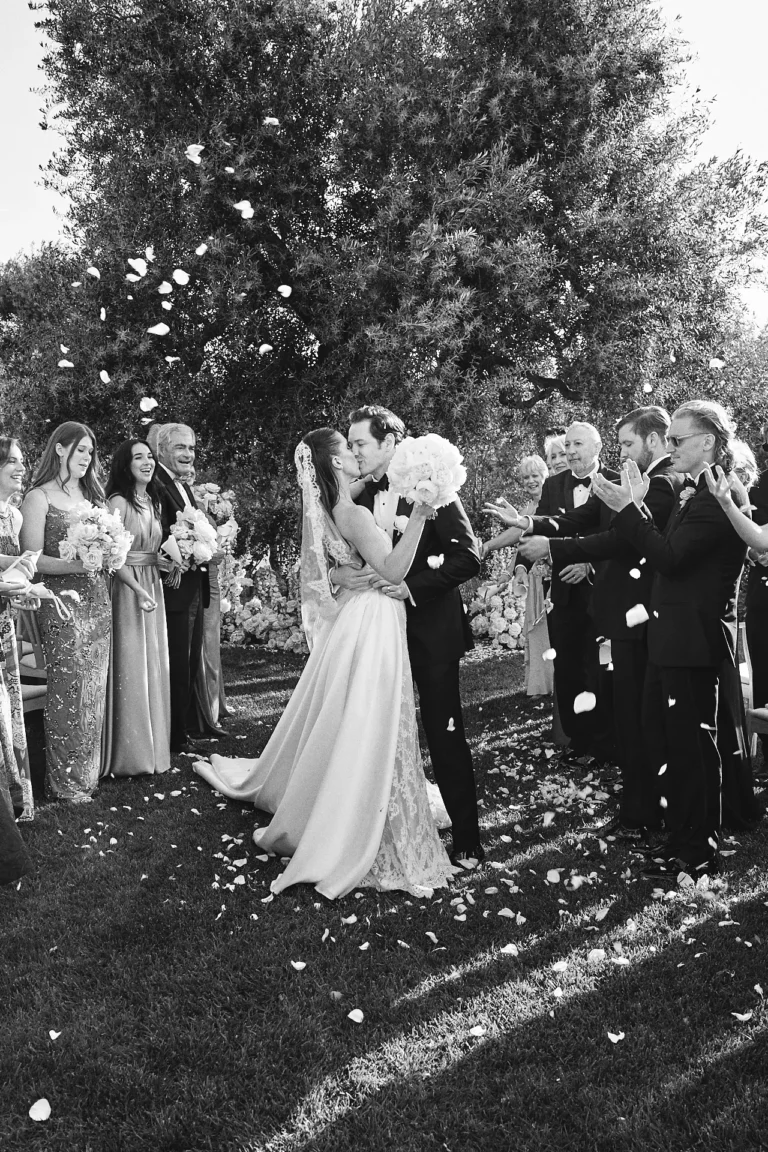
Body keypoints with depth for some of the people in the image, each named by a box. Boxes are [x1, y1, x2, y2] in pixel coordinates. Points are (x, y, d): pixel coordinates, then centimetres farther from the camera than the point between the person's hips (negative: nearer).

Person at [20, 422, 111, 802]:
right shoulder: (39, 498, -4)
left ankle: (88, 772, 21)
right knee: (68, 691, -2)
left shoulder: (90, 494, 15)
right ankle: (65, 781, 11)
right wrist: (78, 564, -22)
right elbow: (32, 559, -10)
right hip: (62, 601, -6)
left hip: (97, 599, 6)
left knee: (94, 689, 9)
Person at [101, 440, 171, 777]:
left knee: (153, 667, 12)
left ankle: (152, 746, 23)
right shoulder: (119, 502, -12)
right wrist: (138, 590, -22)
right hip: (127, 588, -8)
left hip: (152, 586, 8)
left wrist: (162, 562, 1)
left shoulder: (153, 502, 12)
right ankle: (129, 752, 9)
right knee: (130, 668, -2)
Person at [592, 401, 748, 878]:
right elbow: (667, 553, 10)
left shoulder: (718, 496, -17)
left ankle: (701, 851, 18)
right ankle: (682, 835, 31)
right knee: (662, 736, 16)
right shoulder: (697, 493, 14)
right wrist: (637, 506, 4)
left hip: (695, 638, -10)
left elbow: (670, 557, -24)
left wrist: (628, 508, -23)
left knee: (692, 745, 3)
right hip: (673, 637, 10)